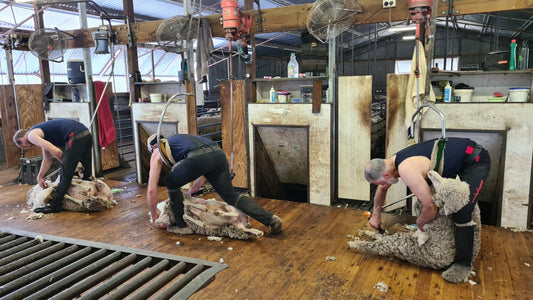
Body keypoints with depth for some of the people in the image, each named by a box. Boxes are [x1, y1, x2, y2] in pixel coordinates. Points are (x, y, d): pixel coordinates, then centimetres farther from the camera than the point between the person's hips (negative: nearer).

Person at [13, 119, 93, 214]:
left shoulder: (32, 135, 1)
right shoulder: (41, 133, 29)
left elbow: (56, 152, -10)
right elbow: (47, 159, 33)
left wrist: (66, 163, 8)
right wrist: (39, 177, 33)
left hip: (76, 136, -10)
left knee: (66, 174, -3)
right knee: (87, 171, 20)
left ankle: (55, 206, 4)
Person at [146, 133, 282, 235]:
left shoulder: (157, 153, 28)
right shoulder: (176, 140, 44)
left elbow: (152, 190, 24)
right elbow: (204, 173, 43)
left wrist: (154, 215, 36)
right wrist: (191, 191, 52)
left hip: (198, 158, -6)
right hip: (218, 153, 6)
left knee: (172, 184, 21)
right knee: (231, 196, 12)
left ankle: (183, 226, 23)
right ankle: (270, 218, 2)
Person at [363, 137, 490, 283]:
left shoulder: (407, 170, -32)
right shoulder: (393, 161, -2)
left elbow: (431, 208, -29)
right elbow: (382, 189, 19)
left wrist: (420, 222, -7)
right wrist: (376, 215, 22)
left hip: (475, 158, -10)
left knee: (461, 212, -19)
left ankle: (463, 264, -7)